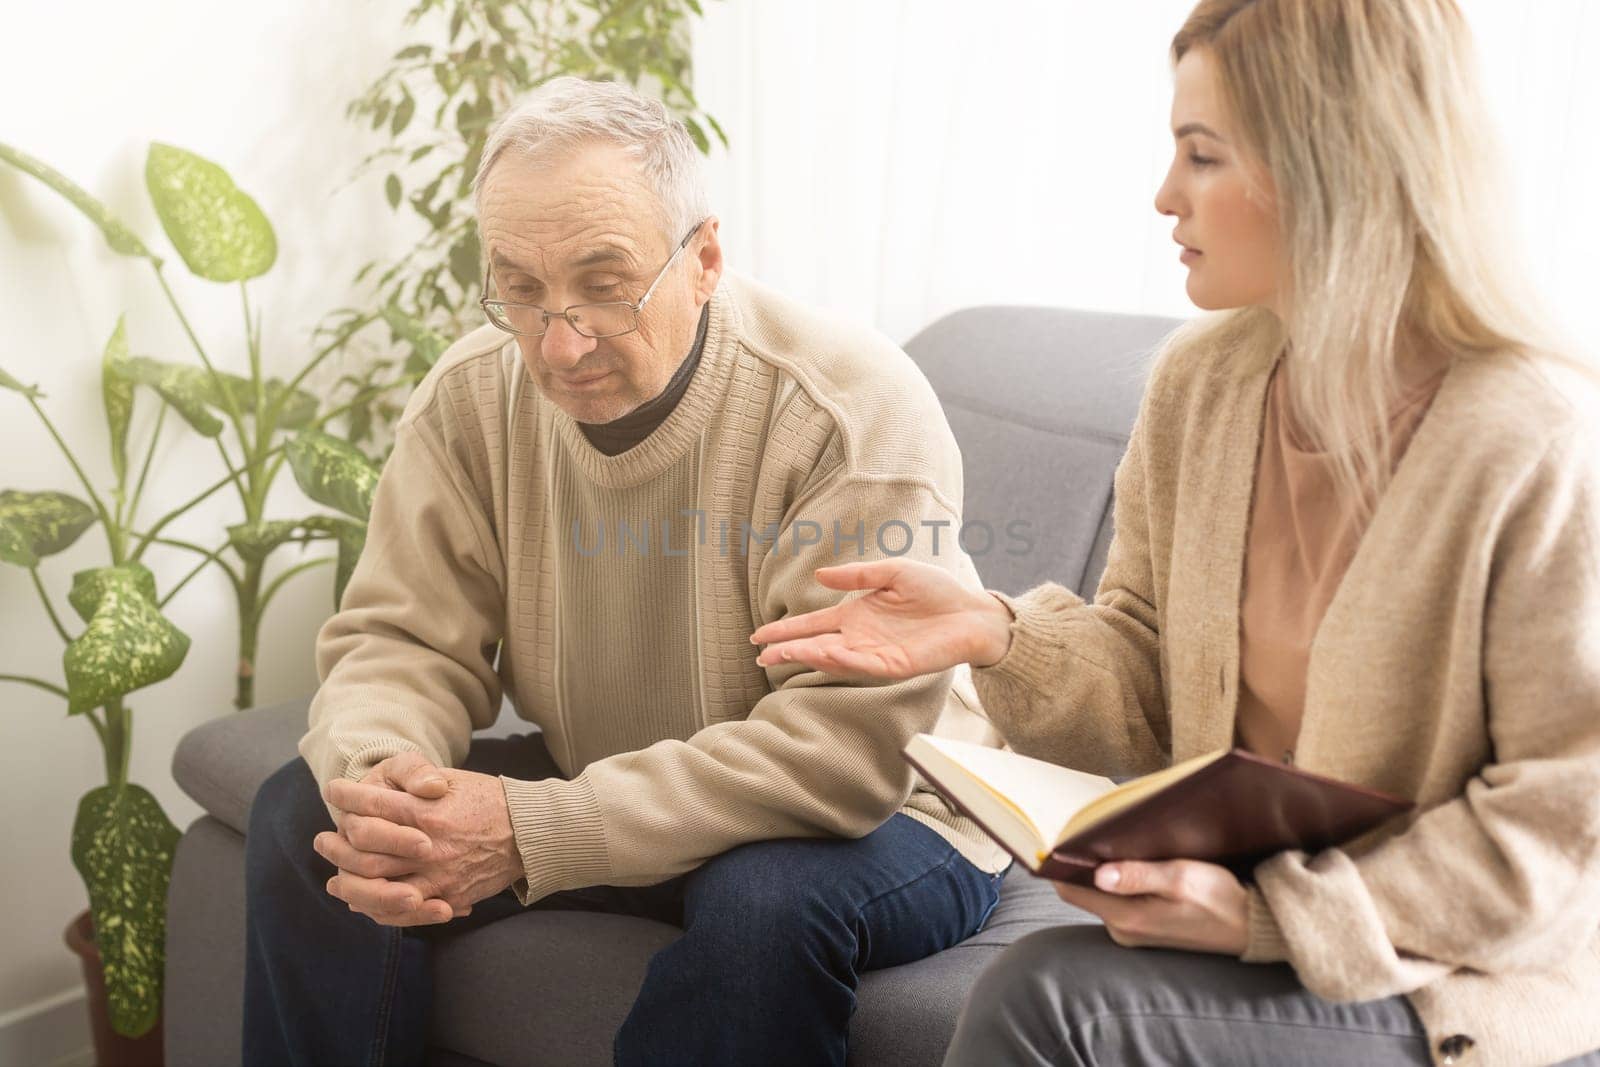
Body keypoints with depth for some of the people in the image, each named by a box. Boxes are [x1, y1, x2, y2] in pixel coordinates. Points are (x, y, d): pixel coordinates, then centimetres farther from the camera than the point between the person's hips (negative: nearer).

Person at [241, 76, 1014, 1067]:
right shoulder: (473, 399, -8)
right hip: (591, 788, 5)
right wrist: (379, 777, -30)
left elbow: (849, 744, -30)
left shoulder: (855, 410, -25)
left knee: (768, 899, -37)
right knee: (307, 813, -10)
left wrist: (534, 833, -35)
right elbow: (401, 641, -4)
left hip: (871, 815, -4)